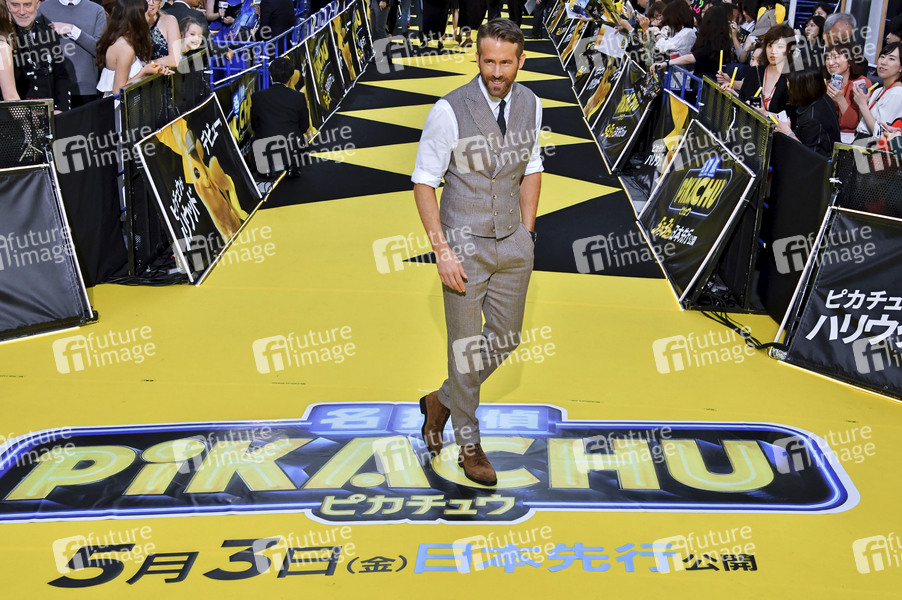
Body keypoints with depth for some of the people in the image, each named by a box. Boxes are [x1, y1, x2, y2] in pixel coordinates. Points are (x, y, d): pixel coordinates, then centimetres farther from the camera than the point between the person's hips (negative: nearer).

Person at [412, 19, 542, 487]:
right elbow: (424, 183, -11)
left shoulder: (531, 105, -1)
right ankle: (469, 444, 25)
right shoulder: (449, 111, -17)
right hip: (466, 243, -5)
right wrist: (443, 251, -15)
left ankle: (443, 402, 39)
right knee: (466, 346, 6)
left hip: (514, 243, 5)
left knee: (506, 339, 14)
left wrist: (526, 234, 8)